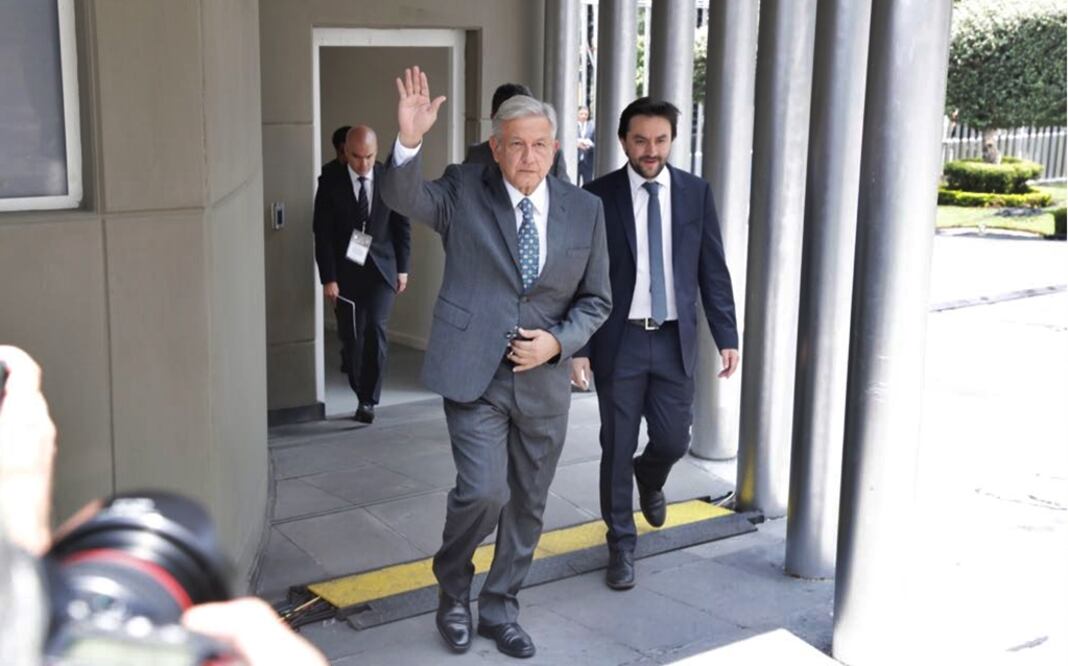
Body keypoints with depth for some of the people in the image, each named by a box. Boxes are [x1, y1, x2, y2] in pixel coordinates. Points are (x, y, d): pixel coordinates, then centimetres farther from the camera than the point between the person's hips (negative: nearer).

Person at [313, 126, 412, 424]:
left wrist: (402, 268, 4)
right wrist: (328, 277, -10)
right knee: (350, 336, 5)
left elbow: (402, 226, 6)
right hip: (345, 271, 0)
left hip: (380, 269, 0)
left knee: (375, 329, -14)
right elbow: (323, 233, -5)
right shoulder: (330, 183, -5)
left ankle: (368, 399, -4)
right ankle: (361, 392, 27)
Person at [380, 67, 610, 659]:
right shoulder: (464, 191, -4)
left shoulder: (585, 210, 1)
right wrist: (409, 142, -38)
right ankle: (453, 588, 16)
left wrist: (559, 341, -10)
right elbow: (403, 197, -20)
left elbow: (595, 299, 7)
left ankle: (500, 609, 34)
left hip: (543, 380, 4)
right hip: (474, 373, -3)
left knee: (527, 504, 13)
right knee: (484, 491, -15)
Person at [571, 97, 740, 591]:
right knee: (617, 448, 5)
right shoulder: (598, 196, -5)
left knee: (674, 439, 5)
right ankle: (621, 544, 22)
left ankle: (649, 478, 42)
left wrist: (727, 336, 1)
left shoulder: (696, 193, 2)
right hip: (618, 341, -2)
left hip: (674, 340, 2)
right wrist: (578, 345, -10)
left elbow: (713, 270, 4)